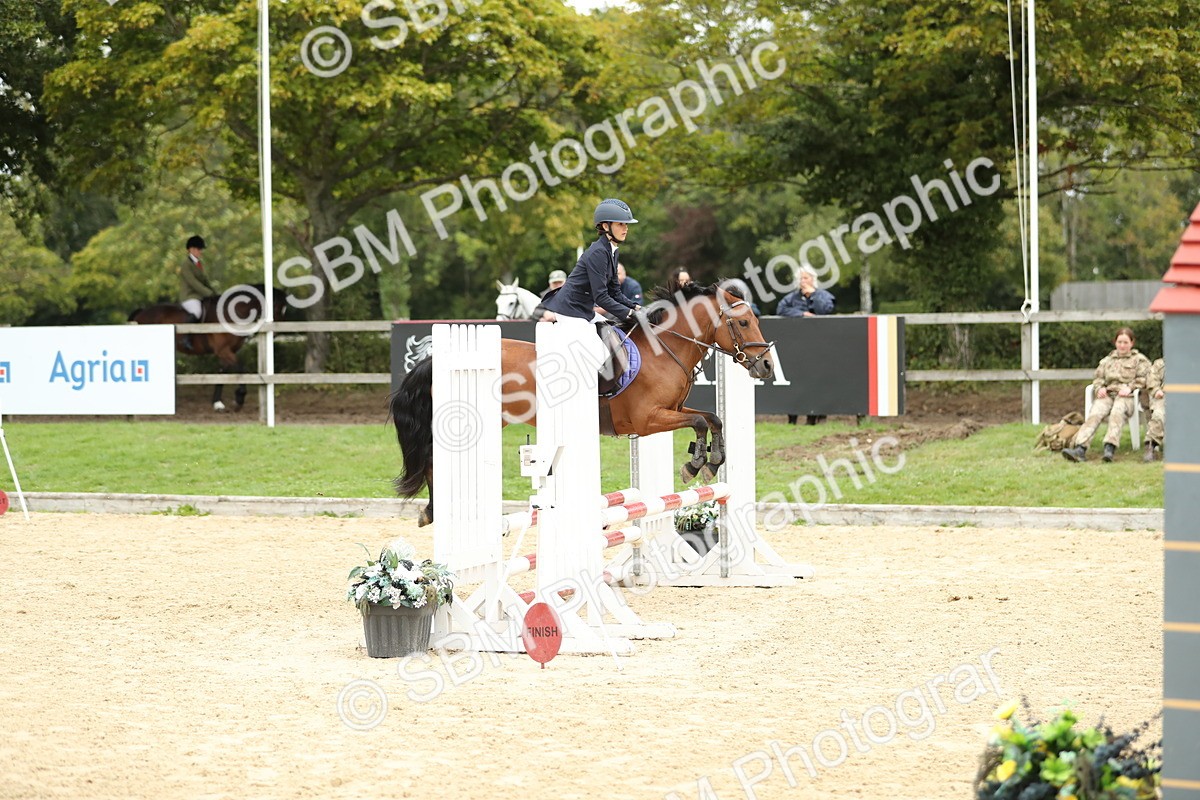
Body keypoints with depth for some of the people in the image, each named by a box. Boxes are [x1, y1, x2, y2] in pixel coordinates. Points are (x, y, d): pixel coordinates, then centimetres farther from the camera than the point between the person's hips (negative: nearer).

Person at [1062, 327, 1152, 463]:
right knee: (1095, 413, -29)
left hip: (1126, 397, -3)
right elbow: (1098, 378, 26)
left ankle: (1110, 448, -56)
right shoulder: (1107, 360, 30)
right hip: (1107, 395, 3)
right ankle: (1080, 449, -48)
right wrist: (1100, 388, 2)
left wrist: (1130, 387, -9)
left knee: (1117, 412, -38)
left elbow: (1143, 379, 8)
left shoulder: (1139, 359, 19)